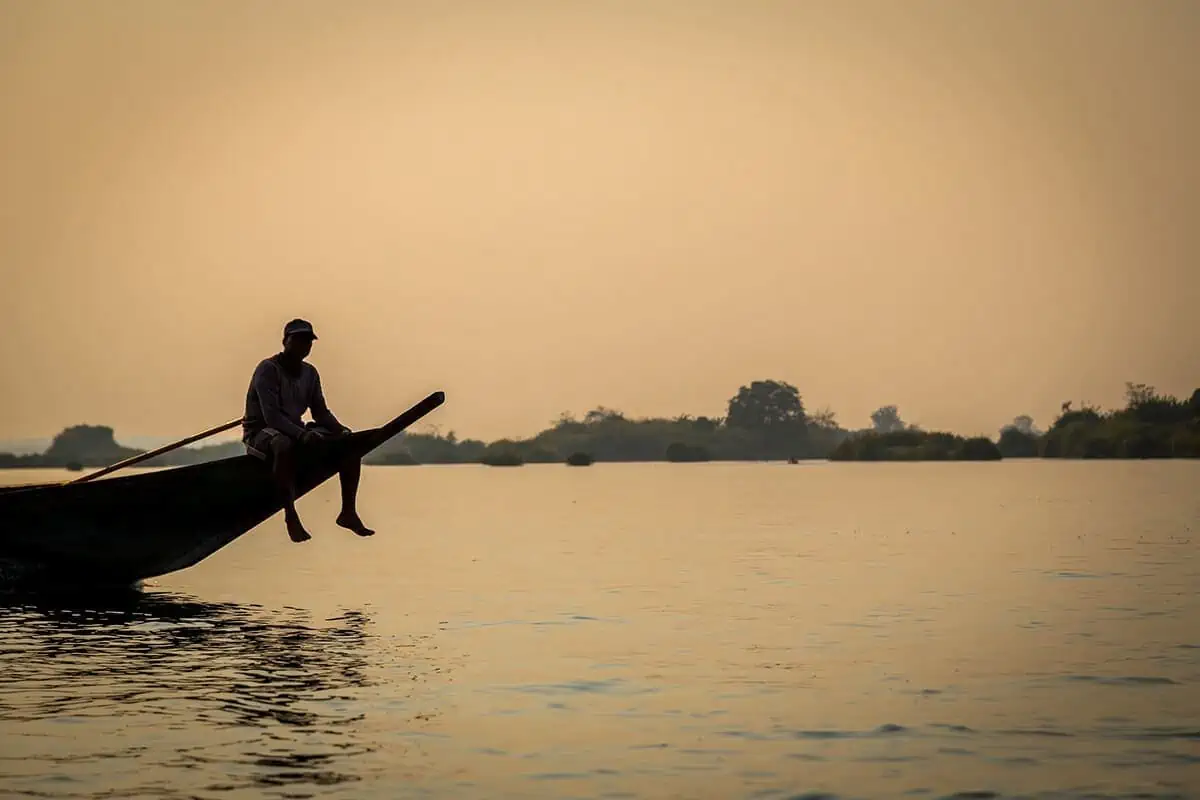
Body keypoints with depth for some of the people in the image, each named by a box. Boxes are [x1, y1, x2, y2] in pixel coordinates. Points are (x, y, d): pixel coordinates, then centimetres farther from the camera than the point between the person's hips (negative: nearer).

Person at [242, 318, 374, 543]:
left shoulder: (310, 373, 7)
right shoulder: (268, 369, -17)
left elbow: (321, 413, 10)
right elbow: (271, 416, -27)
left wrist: (342, 430, -11)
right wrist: (301, 434, -39)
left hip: (295, 430, 8)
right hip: (260, 432, -8)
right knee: (284, 445, -44)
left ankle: (348, 512, -3)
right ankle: (290, 516, -39)